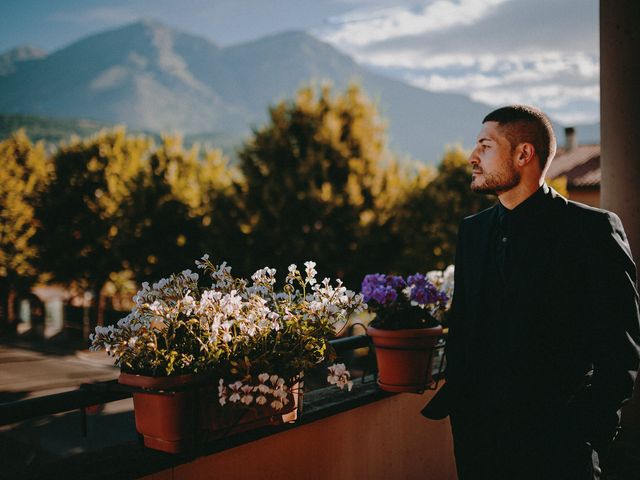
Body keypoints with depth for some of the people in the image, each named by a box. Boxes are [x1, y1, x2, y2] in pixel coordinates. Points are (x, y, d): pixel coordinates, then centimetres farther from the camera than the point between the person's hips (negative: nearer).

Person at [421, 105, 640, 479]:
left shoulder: (592, 228, -8)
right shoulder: (473, 230, 9)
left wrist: (591, 429, -13)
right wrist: (455, 400, 5)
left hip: (557, 436, -5)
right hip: (478, 430, 5)